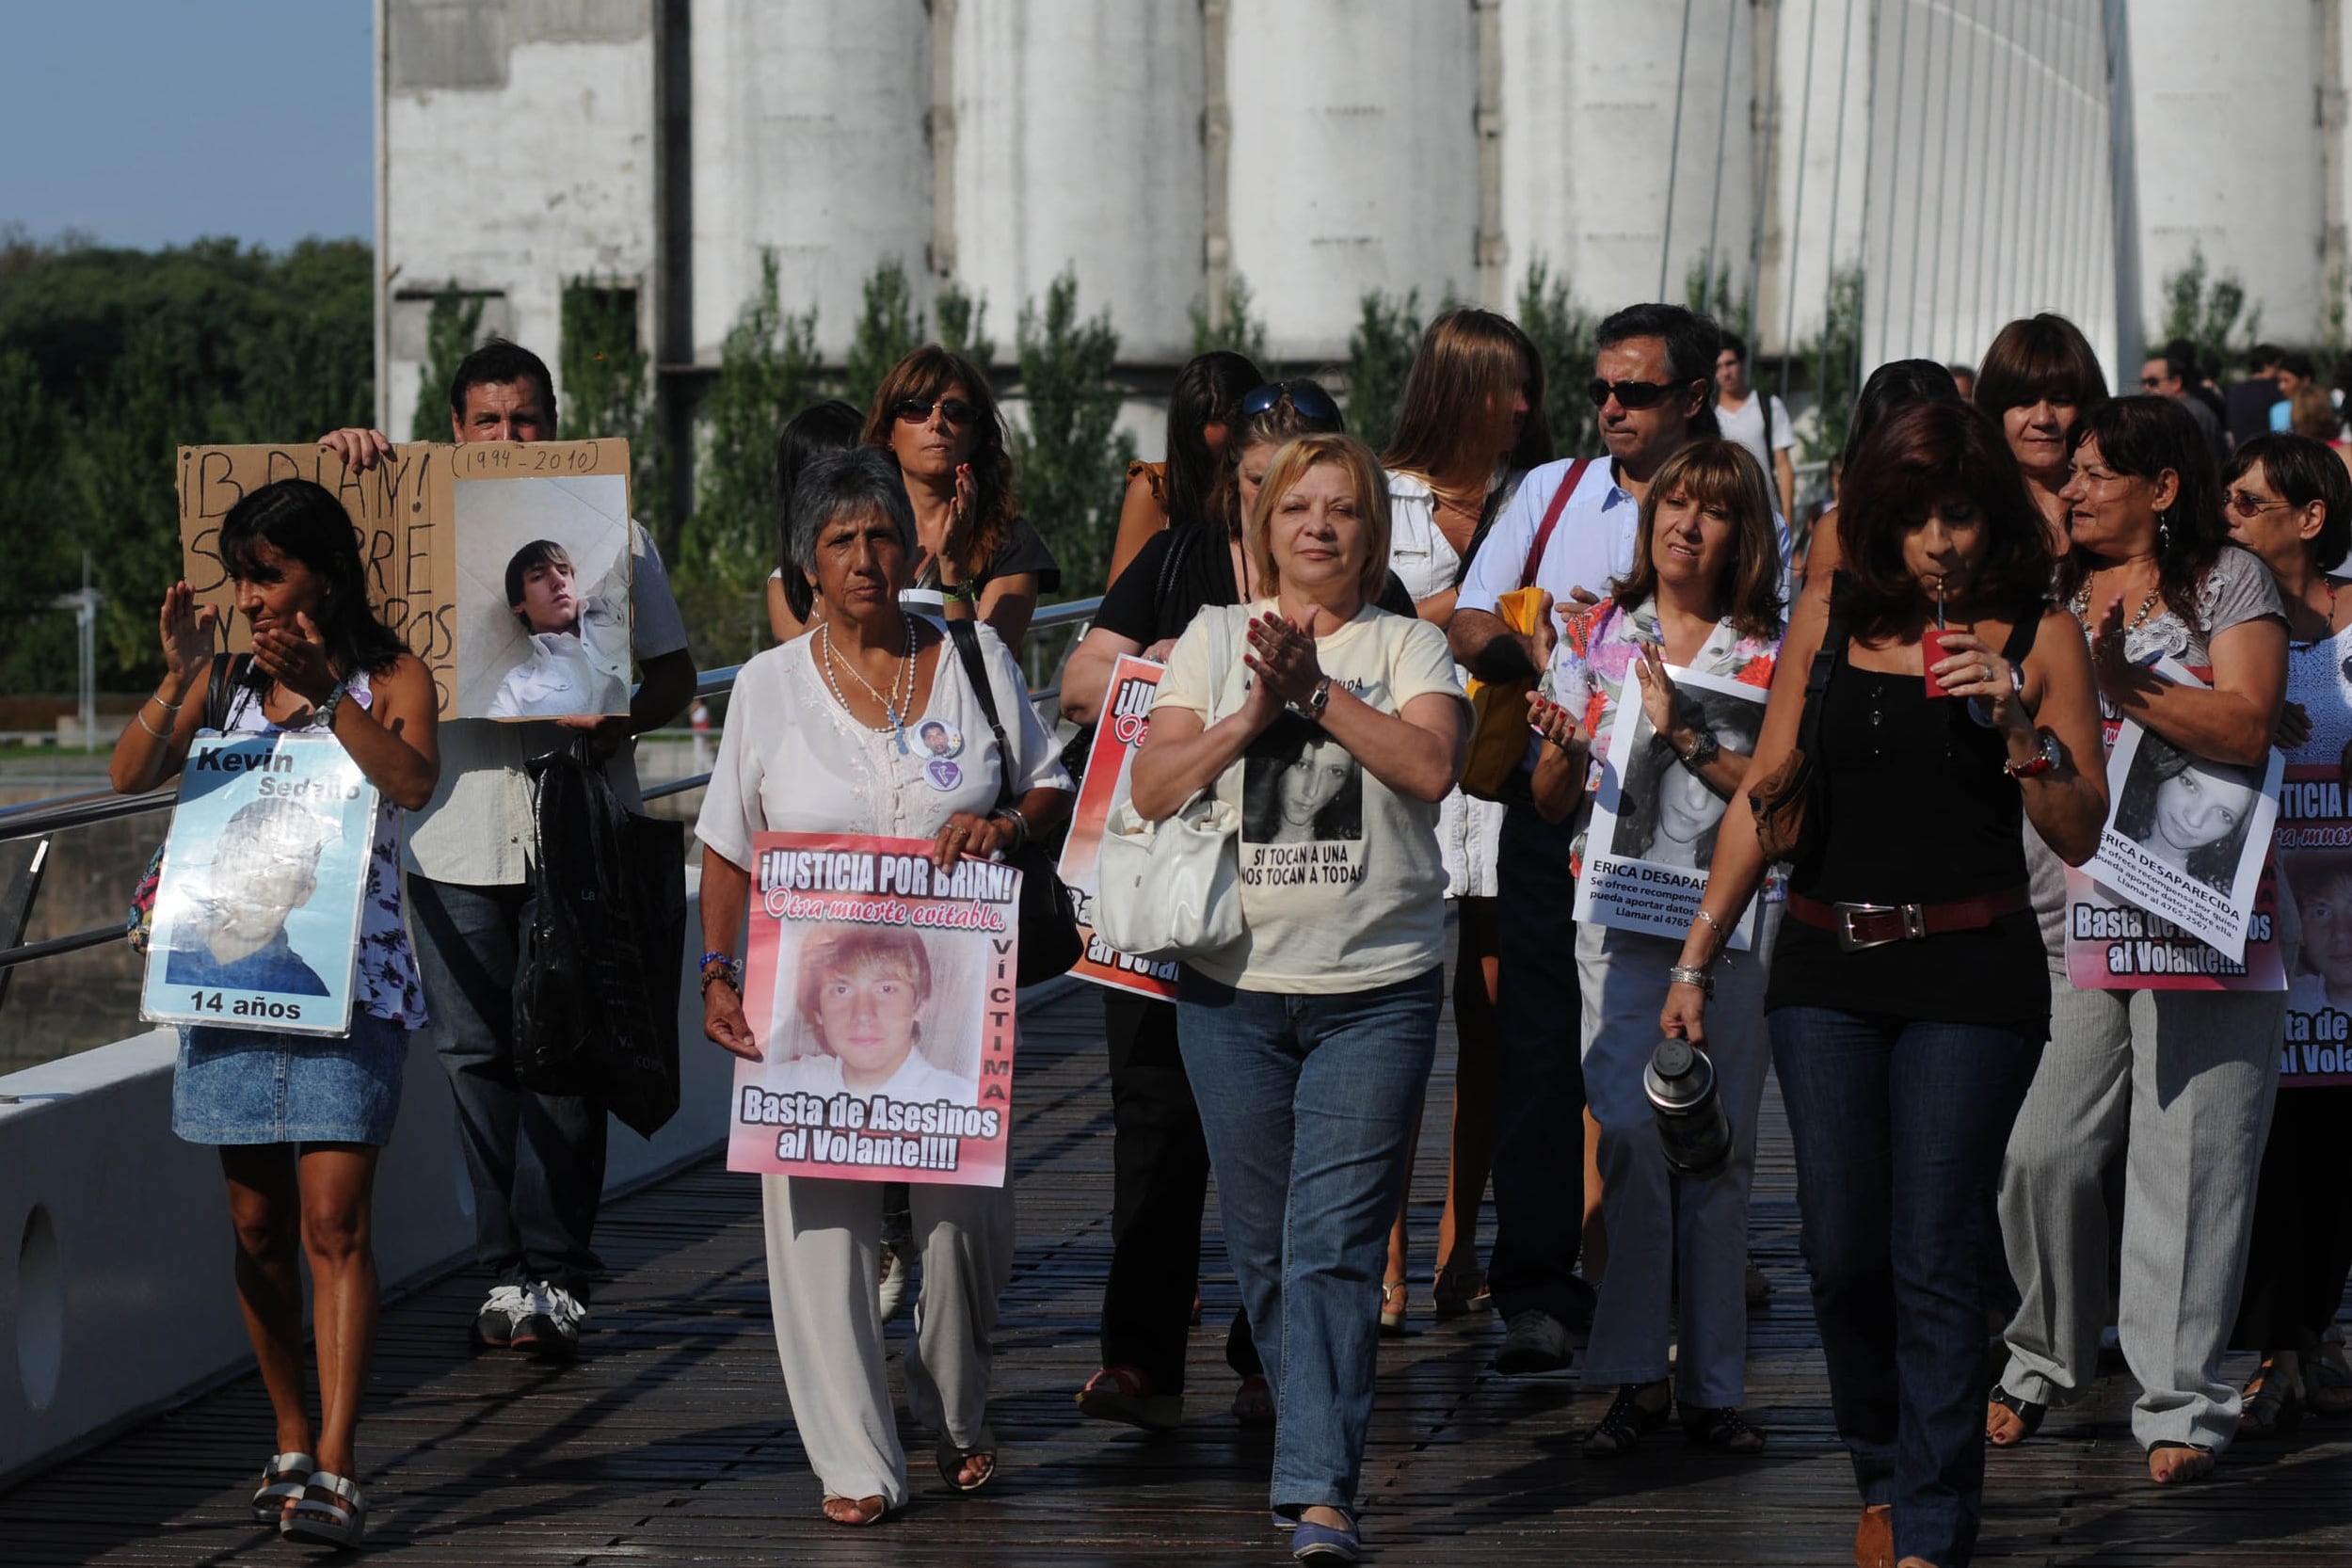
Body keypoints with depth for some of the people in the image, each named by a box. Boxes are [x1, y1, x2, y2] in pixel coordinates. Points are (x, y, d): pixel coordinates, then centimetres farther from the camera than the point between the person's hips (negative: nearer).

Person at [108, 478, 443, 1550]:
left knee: (333, 1222, -13)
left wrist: (324, 693, -24)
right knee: (258, 1229, 8)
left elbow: (413, 782, -17)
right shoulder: (227, 684, 12)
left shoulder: (391, 680, 2)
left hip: (351, 984, -4)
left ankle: (333, 1472, -16)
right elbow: (130, 776, 0)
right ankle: (291, 1446, 21)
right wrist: (178, 679, -13)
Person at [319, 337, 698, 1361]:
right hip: (455, 831, 2)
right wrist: (340, 459, -8)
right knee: (476, 1054, 3)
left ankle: (555, 1276, 0)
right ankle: (505, 1269, 11)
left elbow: (674, 675, 9)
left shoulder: (610, 532, 9)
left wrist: (623, 720, -13)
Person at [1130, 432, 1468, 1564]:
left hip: (1378, 990, -2)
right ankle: (1317, 1439, 25)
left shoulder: (1408, 646, 5)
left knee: (1333, 1246, -11)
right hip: (1234, 986, 2)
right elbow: (1153, 789, 0)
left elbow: (1430, 765, -12)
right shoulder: (1214, 641, 9)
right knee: (1263, 1250, 7)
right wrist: (1252, 715, -13)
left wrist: (1316, 689, -16)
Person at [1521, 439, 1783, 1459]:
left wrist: (1683, 738, -17)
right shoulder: (1596, 635, 8)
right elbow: (1553, 803, 9)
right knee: (1631, 1140, -11)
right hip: (1622, 916, 0)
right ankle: (1635, 1376, -4)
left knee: (1721, 1150, 3)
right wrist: (1561, 751, -12)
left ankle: (1715, 1385, 9)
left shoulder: (1771, 652, 5)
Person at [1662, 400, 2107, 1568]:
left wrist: (2021, 727, -16)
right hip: (1827, 967, 3)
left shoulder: (2037, 637, 0)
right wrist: (1699, 955, 9)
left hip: (1970, 977, -3)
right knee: (1841, 1251, 2)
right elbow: (1764, 796, 12)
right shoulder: (1830, 620, 7)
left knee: (1933, 1256, -7)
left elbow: (2079, 837, 0)